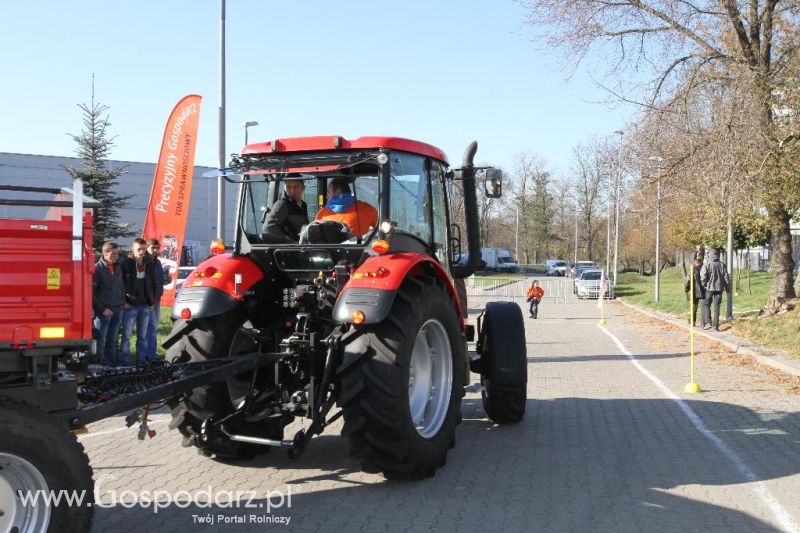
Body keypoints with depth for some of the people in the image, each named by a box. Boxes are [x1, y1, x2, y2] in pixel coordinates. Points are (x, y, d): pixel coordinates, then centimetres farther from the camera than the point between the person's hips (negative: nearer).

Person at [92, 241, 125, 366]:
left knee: (113, 339, 11)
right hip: (104, 311, -6)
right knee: (101, 339, -2)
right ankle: (100, 363, 4)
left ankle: (112, 362, 17)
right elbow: (92, 292, -10)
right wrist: (102, 309, -13)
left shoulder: (117, 268, 11)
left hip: (117, 309, 6)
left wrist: (122, 302, 8)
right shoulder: (97, 268, -9)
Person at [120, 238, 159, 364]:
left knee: (143, 336, 10)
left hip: (146, 306, 4)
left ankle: (141, 361, 16)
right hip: (130, 306, -4)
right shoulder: (125, 264, -5)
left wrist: (153, 302, 9)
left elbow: (153, 285, 16)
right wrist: (124, 301, -9)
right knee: (126, 336, 1)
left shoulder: (150, 265, 9)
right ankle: (126, 362, 6)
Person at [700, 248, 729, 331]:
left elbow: (703, 278, -13)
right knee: (717, 307, 8)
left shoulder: (706, 265, -10)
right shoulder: (722, 265, 2)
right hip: (719, 288, 3)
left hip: (709, 288, -3)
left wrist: (703, 286, 2)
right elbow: (726, 277, 5)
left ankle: (708, 322, -5)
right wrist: (727, 288, 13)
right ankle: (716, 324, 9)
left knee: (706, 305, 8)